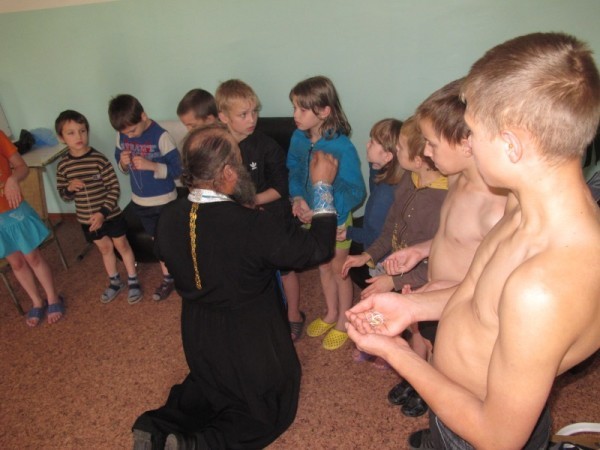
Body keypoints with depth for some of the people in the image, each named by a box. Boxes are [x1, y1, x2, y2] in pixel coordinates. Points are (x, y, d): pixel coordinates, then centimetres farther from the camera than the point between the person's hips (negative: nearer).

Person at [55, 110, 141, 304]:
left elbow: (114, 188, -15)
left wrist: (103, 213, -20)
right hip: (87, 219, 4)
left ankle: (133, 281, 27)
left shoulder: (99, 159, -17)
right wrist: (69, 188, -19)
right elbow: (63, 195, 4)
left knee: (122, 245, 11)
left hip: (111, 214, -3)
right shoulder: (63, 165, -5)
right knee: (105, 248, 19)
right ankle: (115, 282, 37)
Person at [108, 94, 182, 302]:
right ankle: (168, 277, 34)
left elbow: (177, 169, -19)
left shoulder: (160, 136, -20)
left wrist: (151, 166, -31)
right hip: (140, 201, 6)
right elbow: (119, 161, 9)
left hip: (164, 200, -5)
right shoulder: (121, 136, -4)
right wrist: (122, 163, -15)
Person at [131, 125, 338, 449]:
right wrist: (322, 186, -10)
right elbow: (318, 247, -19)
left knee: (209, 389, 35)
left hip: (197, 337, 6)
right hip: (251, 342, -5)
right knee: (268, 414, 20)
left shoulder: (168, 218, -14)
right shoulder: (252, 225, -32)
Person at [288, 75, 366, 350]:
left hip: (336, 219, -5)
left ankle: (344, 322, 38)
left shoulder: (343, 147, -27)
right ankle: (330, 314, 46)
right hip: (310, 217, 5)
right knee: (323, 267, 23)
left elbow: (356, 191, -22)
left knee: (339, 270, 14)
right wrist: (298, 199, -14)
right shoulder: (298, 138, -11)